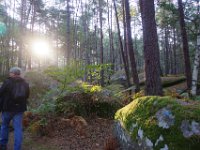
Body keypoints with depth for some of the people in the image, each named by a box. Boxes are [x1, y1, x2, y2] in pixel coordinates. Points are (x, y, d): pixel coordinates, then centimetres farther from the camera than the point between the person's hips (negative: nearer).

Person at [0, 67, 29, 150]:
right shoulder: (25, 83, 5)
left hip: (8, 107, -2)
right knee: (18, 128, 5)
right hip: (20, 109, 3)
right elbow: (27, 96, 11)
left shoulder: (8, 82, -10)